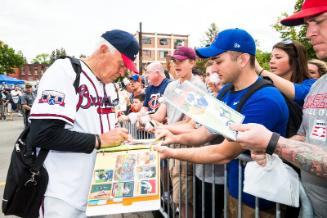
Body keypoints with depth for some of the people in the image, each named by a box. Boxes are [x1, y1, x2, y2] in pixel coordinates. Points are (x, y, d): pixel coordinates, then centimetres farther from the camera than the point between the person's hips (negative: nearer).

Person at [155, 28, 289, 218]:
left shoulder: (265, 100, -27)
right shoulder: (226, 92, 1)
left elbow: (224, 154, -27)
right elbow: (208, 131, 5)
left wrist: (172, 153, -20)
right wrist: (177, 138, -13)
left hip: (257, 200, -7)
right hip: (231, 188, 7)